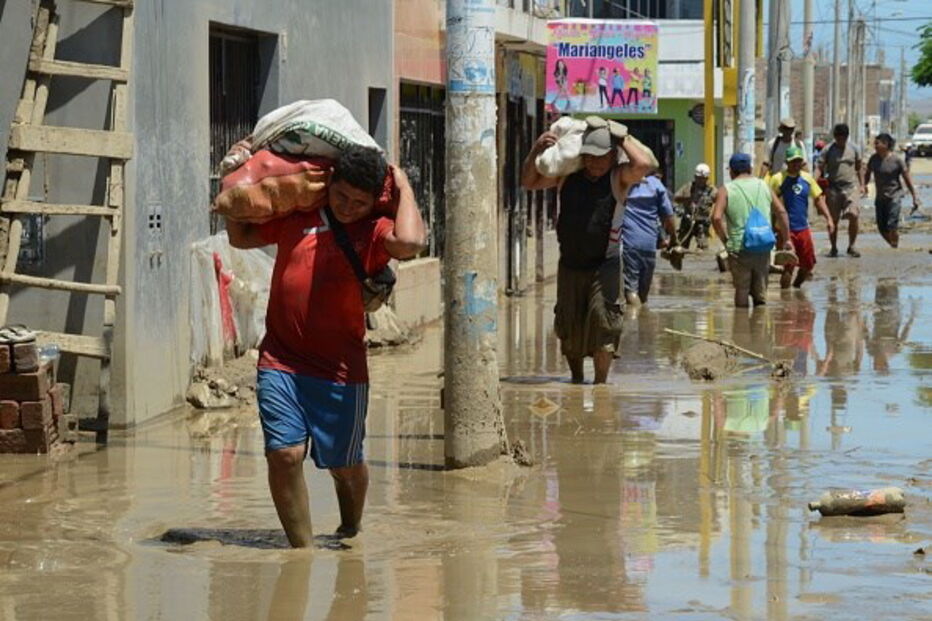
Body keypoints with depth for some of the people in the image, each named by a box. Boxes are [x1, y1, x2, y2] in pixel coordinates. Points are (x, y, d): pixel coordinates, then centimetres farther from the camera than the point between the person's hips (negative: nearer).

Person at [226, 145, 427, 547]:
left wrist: (403, 187, -11)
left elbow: (409, 243, -27)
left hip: (341, 371, -1)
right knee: (284, 455, -14)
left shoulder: (374, 232, -2)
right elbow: (240, 237, 23)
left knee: (344, 465, 12)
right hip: (280, 363, 1)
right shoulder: (297, 215, 6)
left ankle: (351, 531, 42)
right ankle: (303, 550, -4)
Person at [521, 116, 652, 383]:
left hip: (603, 264, -4)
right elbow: (529, 182, 13)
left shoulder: (618, 178, -4)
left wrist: (622, 140, -11)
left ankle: (600, 382, -3)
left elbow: (643, 165, -25)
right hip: (570, 263, 4)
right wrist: (536, 150, -1)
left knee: (602, 324, -10)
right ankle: (576, 379, 26)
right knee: (569, 324, 10)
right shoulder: (567, 176, 6)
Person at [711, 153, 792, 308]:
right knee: (760, 293, 12)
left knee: (741, 290, 7)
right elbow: (781, 212, 6)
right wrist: (786, 239, 13)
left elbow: (716, 218, -14)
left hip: (739, 249, -3)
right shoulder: (764, 186, 9)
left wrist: (724, 238, 0)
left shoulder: (726, 190, -1)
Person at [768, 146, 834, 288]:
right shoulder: (778, 179, -9)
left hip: (803, 228, 6)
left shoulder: (807, 178, 7)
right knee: (789, 266, -9)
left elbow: (819, 199, 14)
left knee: (808, 265, 12)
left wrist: (828, 218, 4)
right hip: (786, 230, -6)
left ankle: (796, 287, 34)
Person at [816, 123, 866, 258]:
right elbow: (819, 168, -3)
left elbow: (859, 168, 19)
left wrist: (862, 185, 13)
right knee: (833, 220, 3)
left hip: (851, 187, 1)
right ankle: (834, 248, 16)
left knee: (854, 216, -12)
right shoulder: (828, 150, 1)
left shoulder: (853, 149, 9)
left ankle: (851, 247, 1)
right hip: (833, 189, -1)